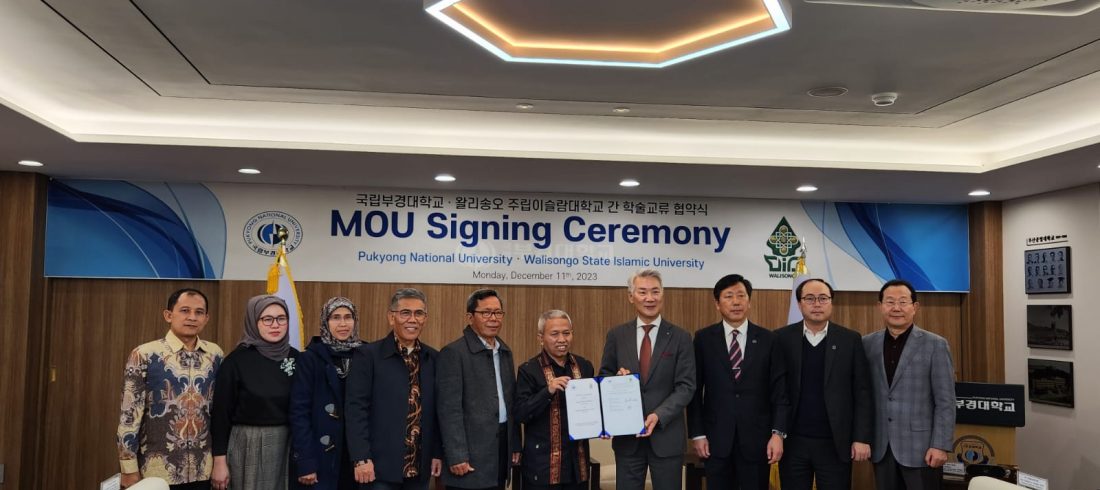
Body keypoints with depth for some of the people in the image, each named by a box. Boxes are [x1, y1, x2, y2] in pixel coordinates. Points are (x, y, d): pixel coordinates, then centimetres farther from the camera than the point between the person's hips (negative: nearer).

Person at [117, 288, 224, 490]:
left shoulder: (215, 355, 3)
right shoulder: (144, 355, -8)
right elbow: (129, 414, -7)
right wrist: (129, 469, -8)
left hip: (203, 469, 3)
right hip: (157, 469, -3)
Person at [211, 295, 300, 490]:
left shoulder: (295, 357, 2)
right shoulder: (236, 360, -9)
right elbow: (221, 412, -7)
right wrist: (220, 460, -7)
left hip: (287, 444, 4)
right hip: (248, 445, -3)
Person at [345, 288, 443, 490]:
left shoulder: (434, 358, 9)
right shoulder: (368, 355, -5)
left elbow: (438, 410, 12)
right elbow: (356, 409, -9)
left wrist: (438, 453, 7)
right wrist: (361, 458, -13)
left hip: (420, 467, 4)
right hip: (380, 466, -4)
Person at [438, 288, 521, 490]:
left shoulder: (505, 351, 13)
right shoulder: (454, 352, -10)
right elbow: (450, 409, -14)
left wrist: (515, 444, 14)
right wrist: (457, 456, -17)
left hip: (502, 444, 7)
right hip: (471, 451, -7)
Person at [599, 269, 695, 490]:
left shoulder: (680, 337, -1)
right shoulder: (616, 335, 5)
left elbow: (686, 386, -6)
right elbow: (604, 377, 11)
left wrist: (659, 415, -19)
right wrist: (616, 379, -12)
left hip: (666, 435, -1)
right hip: (626, 435, 2)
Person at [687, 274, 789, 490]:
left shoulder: (768, 339, 2)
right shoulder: (704, 338, 2)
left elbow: (780, 391, 1)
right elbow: (695, 389, 2)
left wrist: (778, 433, -8)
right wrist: (697, 433, -3)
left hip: (757, 438, 0)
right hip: (716, 438, 0)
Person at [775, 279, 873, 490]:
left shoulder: (850, 340, 1)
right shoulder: (782, 338, 1)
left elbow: (862, 393, 0)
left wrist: (862, 438, -6)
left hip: (835, 443, 0)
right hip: (793, 442, 1)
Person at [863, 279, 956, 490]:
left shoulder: (935, 345, -4)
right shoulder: (867, 344, 5)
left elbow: (945, 402, -6)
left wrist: (940, 445, -12)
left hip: (920, 447, -3)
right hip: (881, 447, 3)